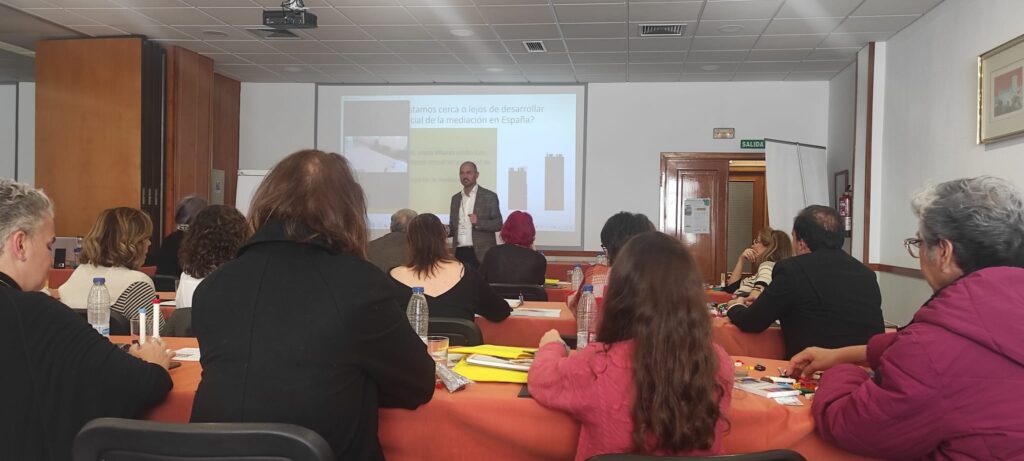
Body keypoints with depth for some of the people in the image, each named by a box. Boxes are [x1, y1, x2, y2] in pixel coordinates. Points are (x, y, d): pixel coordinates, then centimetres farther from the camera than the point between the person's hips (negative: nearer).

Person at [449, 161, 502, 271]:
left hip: (481, 253, -4)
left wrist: (479, 222, -20)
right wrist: (447, 230, -3)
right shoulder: (455, 198, 15)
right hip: (459, 253, 4)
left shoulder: (489, 196, 0)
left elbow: (498, 224, -4)